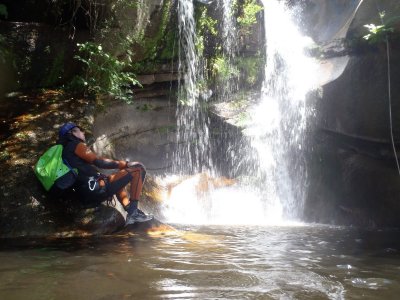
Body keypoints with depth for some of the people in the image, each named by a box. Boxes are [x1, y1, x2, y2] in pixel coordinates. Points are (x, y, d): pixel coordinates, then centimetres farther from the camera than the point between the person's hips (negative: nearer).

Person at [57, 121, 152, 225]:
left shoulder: (65, 150, 24)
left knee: (118, 182, 38)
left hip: (88, 196, 10)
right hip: (96, 188, -10)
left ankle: (130, 211, 21)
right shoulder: (76, 145, -2)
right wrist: (125, 164, -5)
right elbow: (99, 162, -12)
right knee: (139, 169, -8)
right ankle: (133, 212, -9)